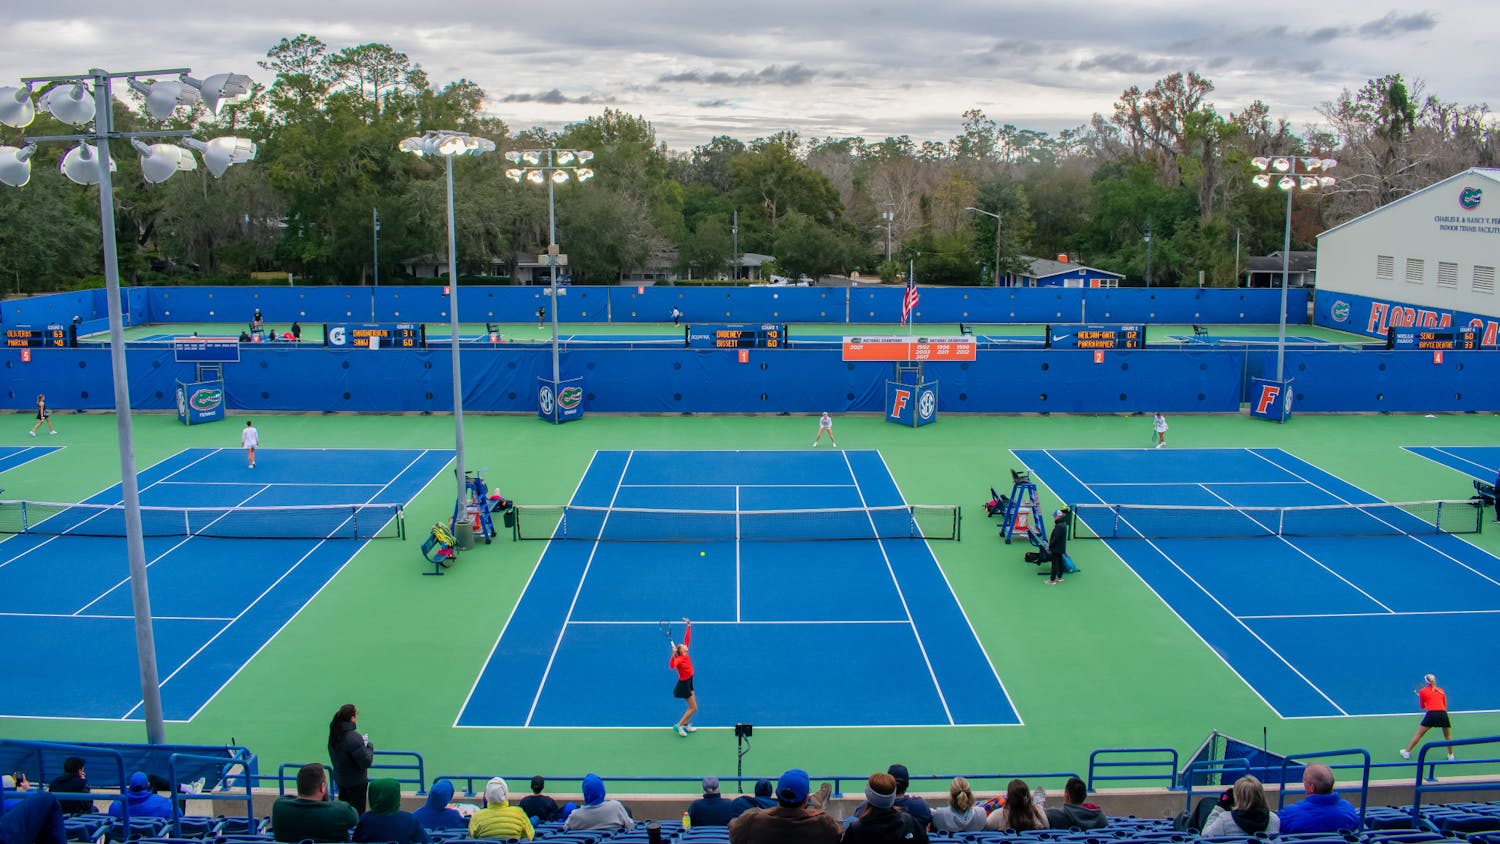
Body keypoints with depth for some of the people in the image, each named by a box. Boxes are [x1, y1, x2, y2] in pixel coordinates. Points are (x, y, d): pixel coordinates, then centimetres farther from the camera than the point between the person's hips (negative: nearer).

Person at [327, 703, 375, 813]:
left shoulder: (334, 734, -5)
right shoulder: (353, 737, -31)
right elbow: (366, 762, -27)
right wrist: (370, 747, -8)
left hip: (340, 779, 8)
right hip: (356, 782, -8)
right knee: (357, 812, 7)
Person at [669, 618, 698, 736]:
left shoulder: (685, 654, -5)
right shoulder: (679, 659, -26)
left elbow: (687, 638, 2)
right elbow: (672, 666, -49)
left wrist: (689, 625, 1)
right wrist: (673, 654, -61)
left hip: (688, 683, 8)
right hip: (683, 685, -8)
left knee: (691, 707, 18)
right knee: (693, 708, -3)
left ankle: (686, 725, 30)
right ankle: (679, 725, 4)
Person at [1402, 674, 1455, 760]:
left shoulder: (1422, 691, 11)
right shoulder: (1441, 691, 18)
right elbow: (1445, 705, 18)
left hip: (1431, 714, -2)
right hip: (1443, 714, 2)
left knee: (1418, 734, 8)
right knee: (1448, 736, 24)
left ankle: (1407, 752, 12)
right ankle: (1451, 756, 25)